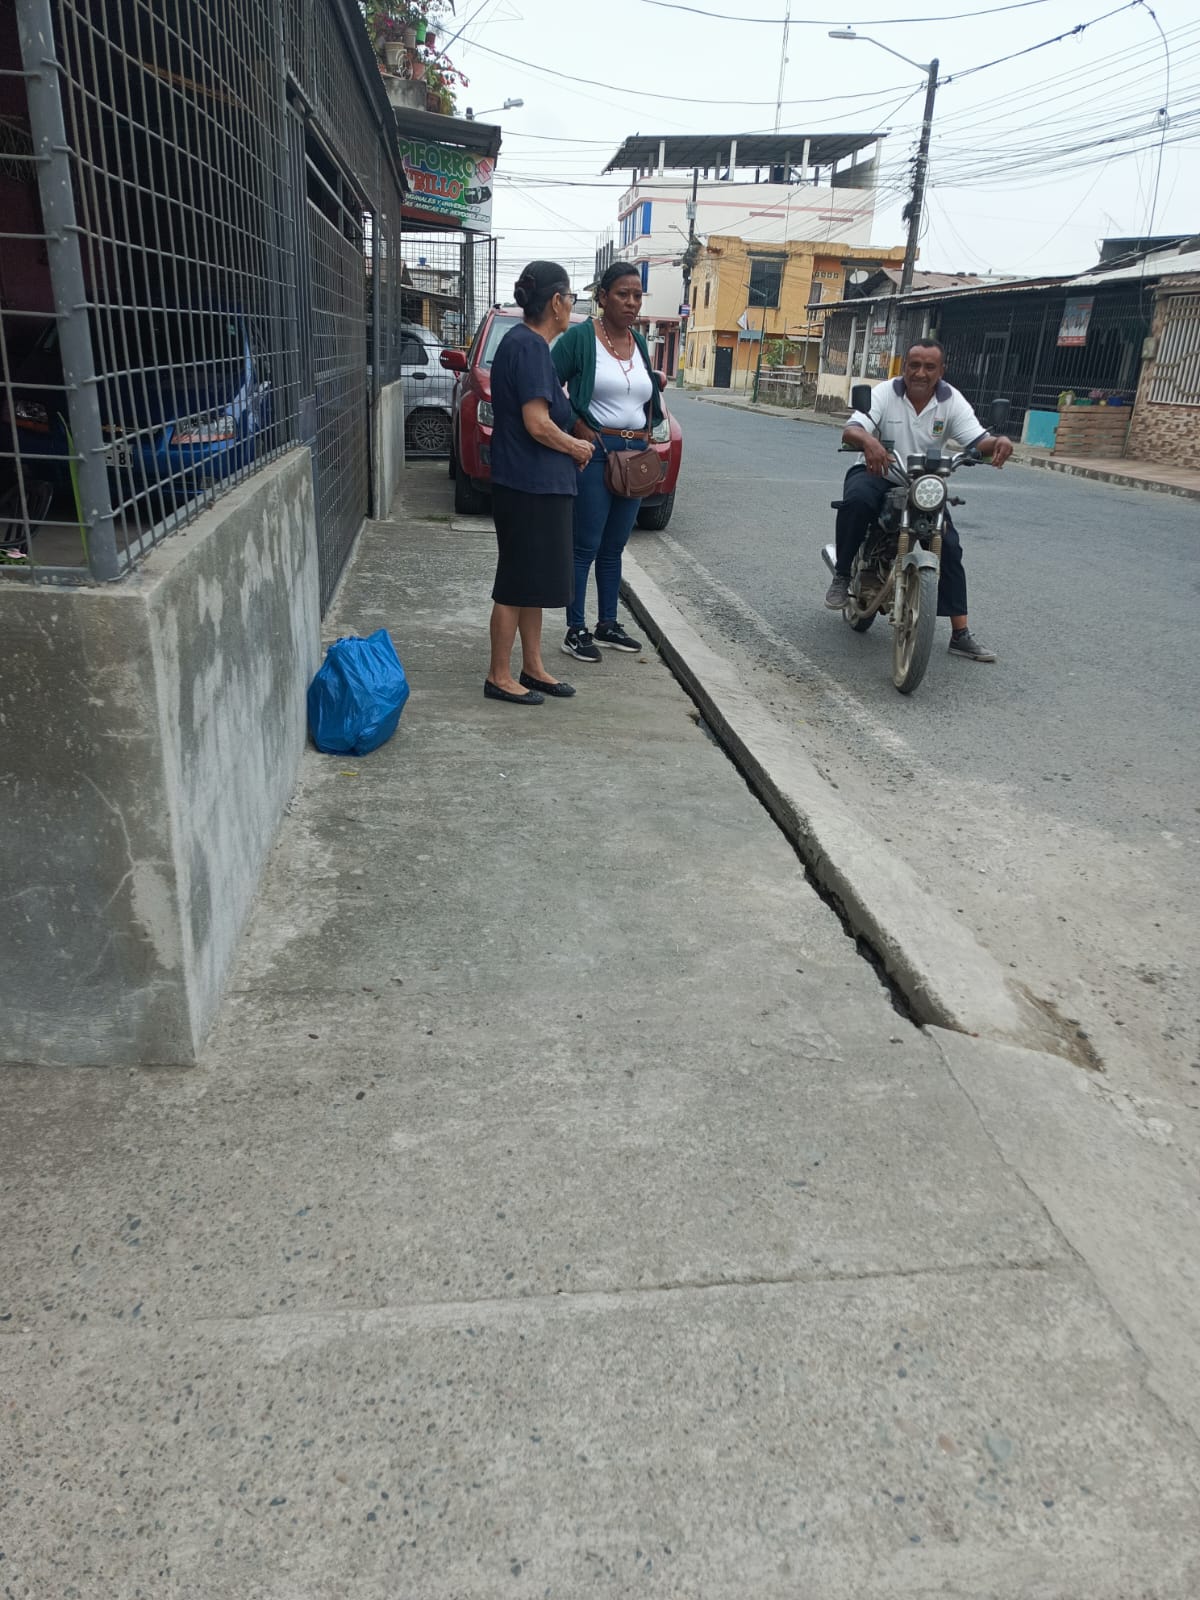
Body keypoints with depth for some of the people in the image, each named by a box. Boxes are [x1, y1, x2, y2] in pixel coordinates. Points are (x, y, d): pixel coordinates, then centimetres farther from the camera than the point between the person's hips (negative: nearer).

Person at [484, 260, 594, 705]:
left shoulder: (526, 343, 15)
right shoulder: (529, 346, -16)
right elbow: (537, 423, -23)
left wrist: (571, 444, 13)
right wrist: (576, 447, -8)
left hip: (539, 484, 10)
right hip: (529, 485, -10)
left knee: (535, 581, 15)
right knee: (517, 583, -2)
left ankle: (533, 668, 25)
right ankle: (499, 677, 8)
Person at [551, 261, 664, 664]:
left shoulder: (639, 343, 14)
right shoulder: (580, 337, -6)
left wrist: (646, 433, 10)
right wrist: (578, 429, -13)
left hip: (635, 454, 6)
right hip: (595, 451, -6)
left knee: (614, 547, 12)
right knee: (586, 546, -5)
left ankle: (607, 625, 21)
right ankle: (576, 631, 1)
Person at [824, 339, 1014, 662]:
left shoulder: (952, 400, -6)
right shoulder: (884, 393, -11)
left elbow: (978, 441, -15)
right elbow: (850, 431, -26)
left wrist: (998, 442, -41)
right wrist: (868, 440, -51)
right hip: (876, 472, -3)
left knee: (949, 545, -9)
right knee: (857, 500, -39)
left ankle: (961, 634, -4)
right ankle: (842, 575, -17)